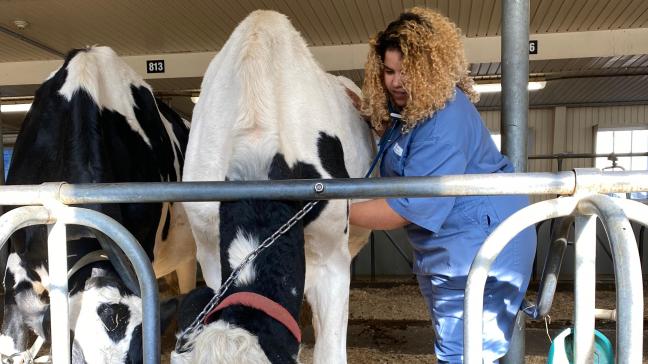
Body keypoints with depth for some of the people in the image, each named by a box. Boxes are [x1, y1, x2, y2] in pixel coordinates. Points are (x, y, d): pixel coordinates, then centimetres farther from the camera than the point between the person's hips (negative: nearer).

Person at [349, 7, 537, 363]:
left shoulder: (445, 120, -28)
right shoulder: (404, 109, 3)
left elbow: (411, 207, -29)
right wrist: (371, 113, 7)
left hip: (480, 248, -10)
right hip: (443, 248, 10)